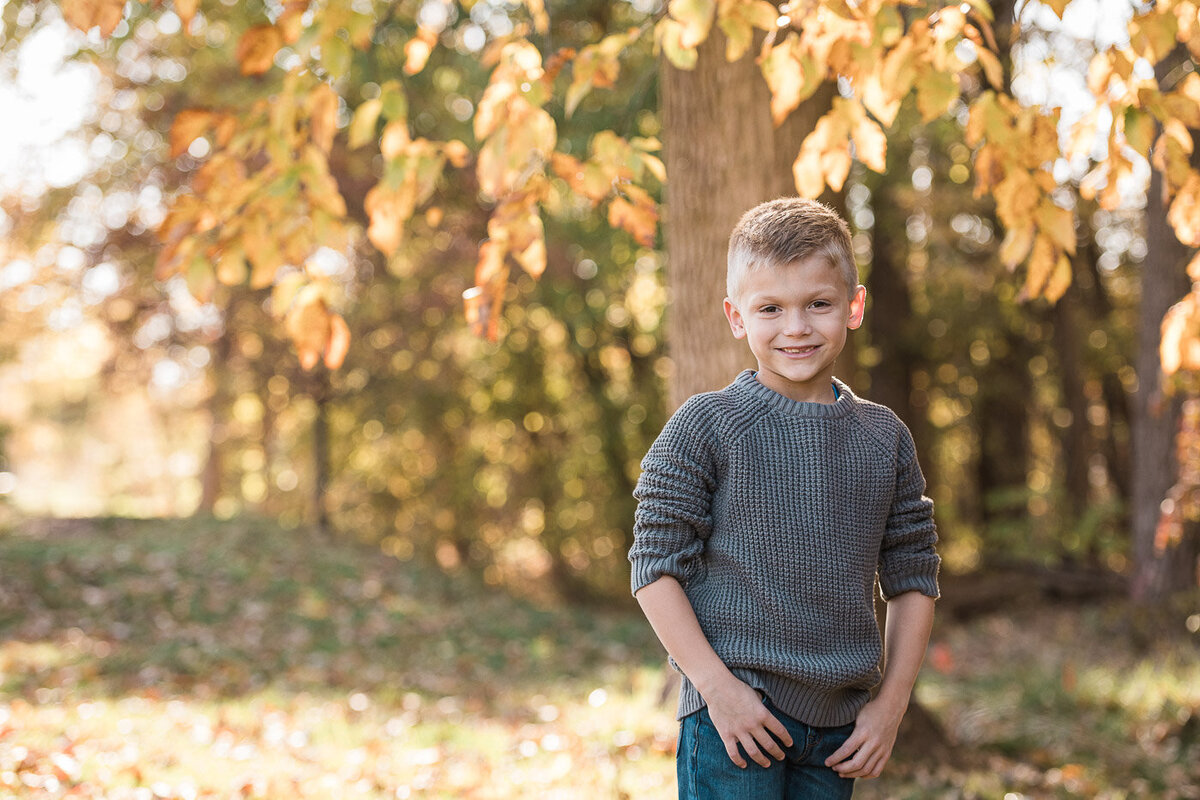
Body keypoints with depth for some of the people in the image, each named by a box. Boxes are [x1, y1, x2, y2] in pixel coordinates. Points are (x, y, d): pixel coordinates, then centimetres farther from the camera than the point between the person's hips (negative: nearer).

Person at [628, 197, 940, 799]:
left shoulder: (884, 439, 7)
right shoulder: (705, 427, -5)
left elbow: (913, 579, 12)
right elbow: (656, 567, -6)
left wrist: (889, 704, 3)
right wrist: (717, 687, -13)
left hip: (838, 721, 4)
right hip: (734, 710, -4)